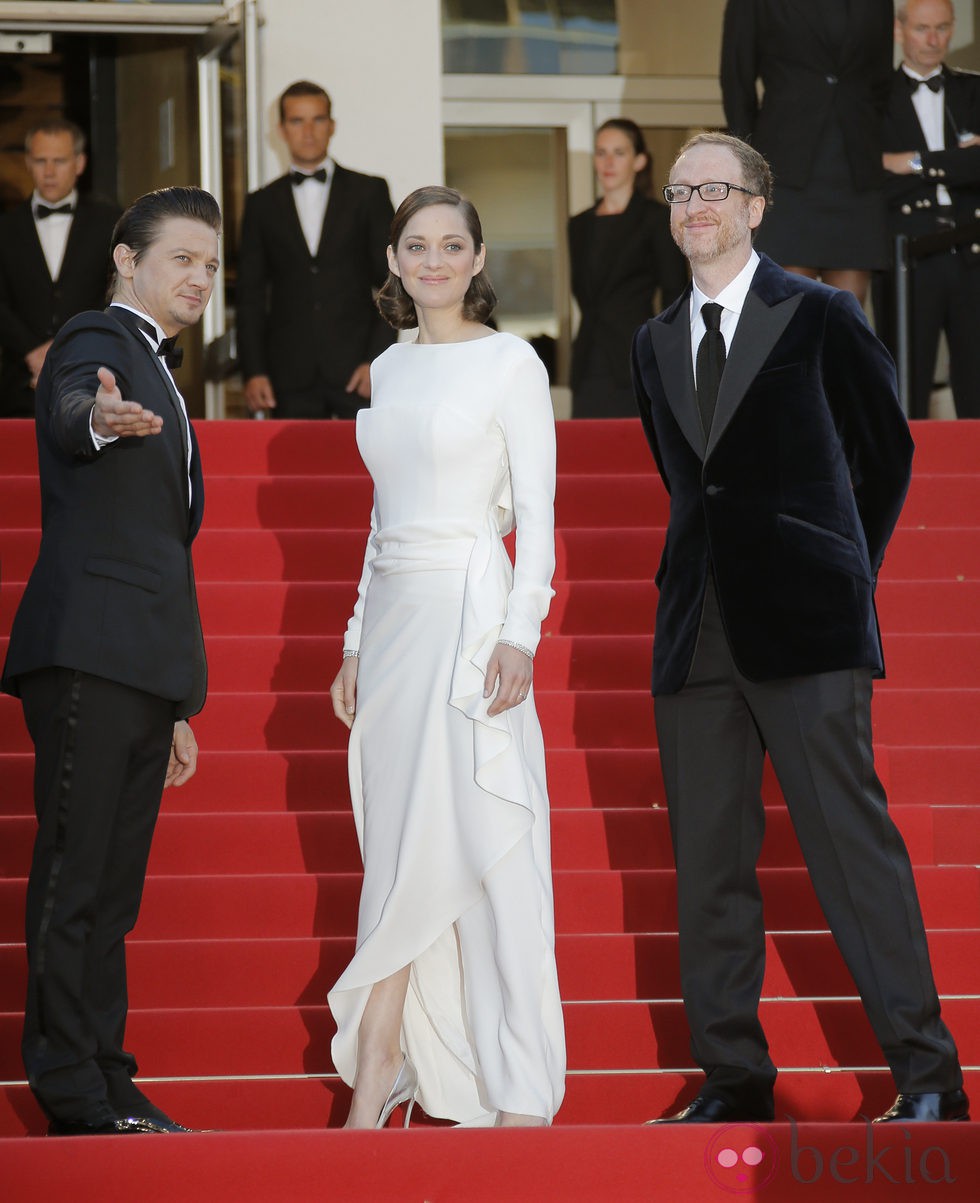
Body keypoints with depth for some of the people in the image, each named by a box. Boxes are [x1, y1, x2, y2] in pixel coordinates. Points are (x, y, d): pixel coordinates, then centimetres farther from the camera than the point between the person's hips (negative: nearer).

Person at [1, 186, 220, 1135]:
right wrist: (102, 420, -54)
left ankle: (106, 1084, 11)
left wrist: (175, 708, 28)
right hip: (88, 655, -9)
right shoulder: (96, 343, -2)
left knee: (111, 891, 9)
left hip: (141, 665, 9)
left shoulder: (157, 388, 26)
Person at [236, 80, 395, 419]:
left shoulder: (368, 192, 9)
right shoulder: (263, 204, 13)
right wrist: (253, 372, 0)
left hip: (355, 368, -1)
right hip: (291, 375, 1)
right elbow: (250, 296, 11)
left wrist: (378, 360, -6)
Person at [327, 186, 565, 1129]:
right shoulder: (390, 368, 15)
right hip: (394, 620, 6)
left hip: (472, 614, -6)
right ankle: (376, 1086, 6)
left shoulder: (510, 363, -4)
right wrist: (357, 641, 16)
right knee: (398, 861, 5)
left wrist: (519, 635, -18)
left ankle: (519, 1094, -3)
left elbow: (537, 512, -8)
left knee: (489, 847, -6)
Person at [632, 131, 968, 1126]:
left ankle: (927, 1076, -6)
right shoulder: (655, 344, 16)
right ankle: (733, 1076, 10)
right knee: (707, 858, 4)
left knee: (852, 839, -9)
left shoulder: (820, 317, 2)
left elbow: (886, 450, 9)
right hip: (695, 632, 5)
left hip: (803, 630, -5)